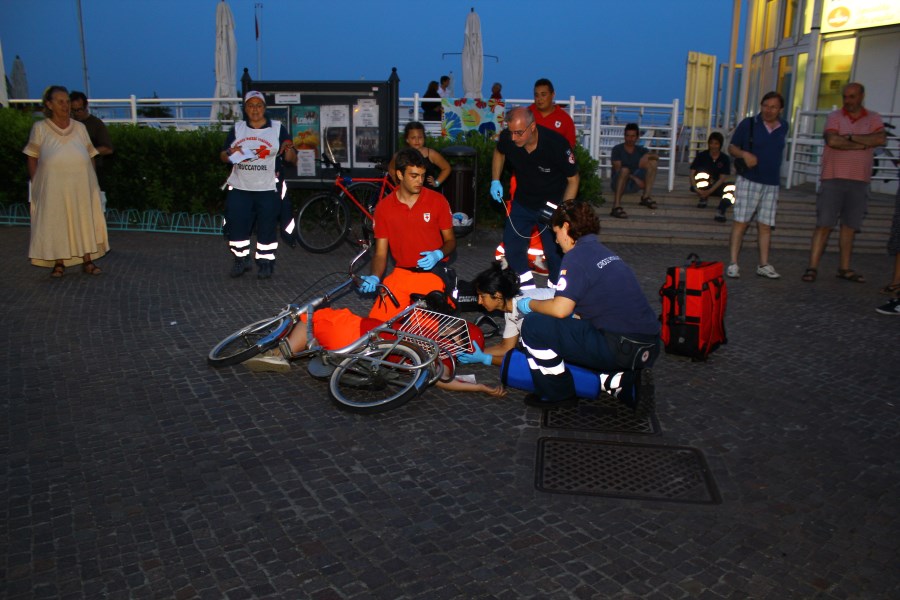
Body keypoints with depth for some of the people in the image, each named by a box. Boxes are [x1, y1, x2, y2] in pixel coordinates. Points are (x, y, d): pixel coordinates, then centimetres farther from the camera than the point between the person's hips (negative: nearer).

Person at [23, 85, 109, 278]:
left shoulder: (80, 127, 9)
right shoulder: (40, 128, 3)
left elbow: (90, 157, 10)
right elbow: (32, 158, 4)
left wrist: (93, 183, 4)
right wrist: (35, 184, -1)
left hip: (80, 185, 2)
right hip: (52, 186, -2)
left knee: (84, 220, 3)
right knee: (55, 222, 0)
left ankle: (87, 261, 9)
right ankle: (58, 263, 9)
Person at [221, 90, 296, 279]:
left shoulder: (277, 128, 4)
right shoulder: (237, 129, 11)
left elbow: (292, 160, 2)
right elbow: (223, 157, 15)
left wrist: (289, 148, -21)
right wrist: (230, 152, -8)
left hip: (267, 189, -2)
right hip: (239, 189, 2)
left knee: (267, 228, 2)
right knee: (236, 226, 2)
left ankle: (265, 262, 15)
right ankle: (241, 259, 19)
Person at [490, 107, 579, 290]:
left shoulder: (556, 144, -29)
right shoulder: (507, 138, -19)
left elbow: (573, 179, -15)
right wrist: (495, 181, 0)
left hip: (552, 205, -4)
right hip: (522, 202, 4)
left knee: (555, 252, -4)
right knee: (512, 244, 5)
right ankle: (527, 285, 24)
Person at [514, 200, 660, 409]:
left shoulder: (577, 256, -10)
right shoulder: (603, 251, 17)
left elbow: (560, 309, -20)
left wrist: (530, 304, 2)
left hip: (622, 349, -9)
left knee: (534, 325, -7)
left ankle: (558, 395, 8)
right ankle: (619, 381, 14)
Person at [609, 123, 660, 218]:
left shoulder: (640, 150, 11)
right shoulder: (617, 149, -3)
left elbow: (657, 156, -4)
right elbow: (618, 170, -15)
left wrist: (647, 155, -25)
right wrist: (635, 178, -25)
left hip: (634, 185, 4)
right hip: (618, 183, -4)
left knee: (653, 162, -9)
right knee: (624, 170, -38)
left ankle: (645, 197, -15)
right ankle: (616, 206, -47)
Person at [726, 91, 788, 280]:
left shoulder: (783, 127, 9)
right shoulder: (748, 124, -2)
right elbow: (732, 147, 2)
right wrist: (744, 154, -18)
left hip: (771, 184, 4)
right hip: (748, 180, -4)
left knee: (765, 225, 6)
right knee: (741, 222, -6)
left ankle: (763, 265, 12)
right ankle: (733, 263, -3)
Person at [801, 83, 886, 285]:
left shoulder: (873, 118, 9)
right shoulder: (834, 117, 2)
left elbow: (881, 139, -10)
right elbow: (832, 141, -16)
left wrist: (850, 137, -12)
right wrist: (863, 144, -9)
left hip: (859, 182, 3)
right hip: (833, 178, -3)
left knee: (850, 226, 8)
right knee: (824, 225, -6)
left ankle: (844, 268, 16)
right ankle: (812, 267, -5)